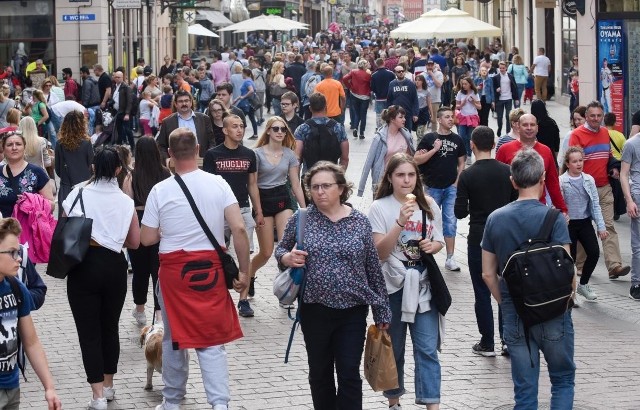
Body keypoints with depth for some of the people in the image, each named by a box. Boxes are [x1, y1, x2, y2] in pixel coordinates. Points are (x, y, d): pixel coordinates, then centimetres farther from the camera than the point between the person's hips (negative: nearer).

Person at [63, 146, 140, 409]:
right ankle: (108, 386, 31)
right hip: (114, 266, 2)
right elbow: (135, 242, 5)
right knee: (110, 327, 19)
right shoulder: (125, 201, -1)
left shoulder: (78, 194, -5)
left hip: (83, 266, -2)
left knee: (89, 331, 1)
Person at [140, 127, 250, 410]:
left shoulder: (160, 191, -6)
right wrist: (244, 270, -2)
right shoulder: (218, 184, -5)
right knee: (212, 340, 5)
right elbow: (239, 229, -10)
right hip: (211, 270, 0)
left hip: (173, 269, 0)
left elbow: (147, 239, -3)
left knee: (174, 337, 15)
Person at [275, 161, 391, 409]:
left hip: (353, 310, -1)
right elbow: (280, 250, 11)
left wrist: (381, 311, 5)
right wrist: (288, 258, -14)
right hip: (315, 309, 1)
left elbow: (373, 268, 4)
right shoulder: (301, 219, -1)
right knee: (320, 372, 12)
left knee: (349, 375, -1)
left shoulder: (359, 222, -1)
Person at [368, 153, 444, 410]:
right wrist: (400, 222, -26)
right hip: (392, 286, -2)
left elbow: (439, 242, 15)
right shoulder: (380, 208, -7)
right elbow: (380, 252, -14)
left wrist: (433, 246, -9)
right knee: (394, 348, 10)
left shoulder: (428, 205, 4)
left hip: (423, 285, 2)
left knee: (427, 348, -4)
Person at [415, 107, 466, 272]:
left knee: (450, 222, 1)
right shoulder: (429, 138, -2)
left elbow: (461, 162, 11)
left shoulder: (457, 139, 7)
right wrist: (435, 149, -15)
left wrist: (457, 182, 0)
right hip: (432, 187, -2)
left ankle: (450, 258, 4)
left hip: (451, 188, 2)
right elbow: (417, 160, -7)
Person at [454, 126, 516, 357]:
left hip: (479, 239, -3)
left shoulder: (467, 176, -11)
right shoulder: (508, 172, -2)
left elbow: (460, 212, -10)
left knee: (482, 292, 5)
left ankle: (487, 344, 8)